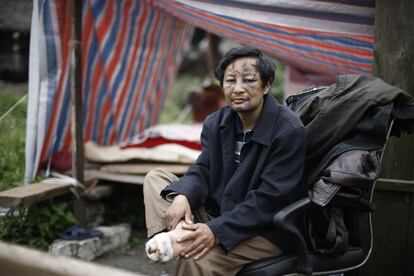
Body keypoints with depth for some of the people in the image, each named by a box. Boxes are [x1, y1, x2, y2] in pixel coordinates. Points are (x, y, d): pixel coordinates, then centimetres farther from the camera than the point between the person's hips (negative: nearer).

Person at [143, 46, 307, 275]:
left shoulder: (290, 131, -18)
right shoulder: (215, 123, 4)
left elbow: (270, 197, -22)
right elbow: (203, 170, 2)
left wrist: (217, 231, -28)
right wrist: (182, 196, -23)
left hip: (265, 230, -7)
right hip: (216, 214, 8)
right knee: (155, 178, -2)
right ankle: (180, 233, -27)